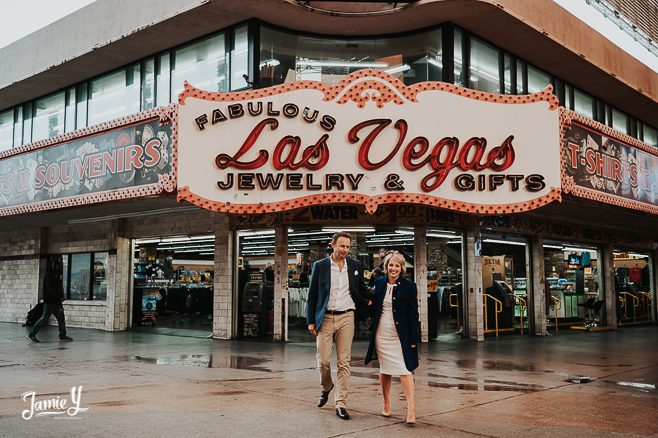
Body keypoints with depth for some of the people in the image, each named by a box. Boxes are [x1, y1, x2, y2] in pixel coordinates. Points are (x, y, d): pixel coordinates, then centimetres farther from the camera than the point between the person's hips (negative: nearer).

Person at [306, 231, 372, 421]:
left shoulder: (355, 266, 6)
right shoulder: (320, 266, 1)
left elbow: (363, 291, 15)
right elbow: (312, 295, 4)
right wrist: (311, 321, 0)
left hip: (346, 317, 1)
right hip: (325, 318, -1)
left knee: (344, 362, 0)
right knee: (323, 360, 0)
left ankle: (341, 403, 7)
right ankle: (326, 387, 30)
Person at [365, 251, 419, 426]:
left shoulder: (409, 287, -4)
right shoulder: (379, 283, 6)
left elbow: (413, 315, -4)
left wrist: (413, 340, -7)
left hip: (400, 335, -3)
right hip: (381, 333, 3)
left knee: (404, 370, -10)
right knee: (384, 370, 12)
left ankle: (411, 408, -9)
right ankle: (386, 403, 27)